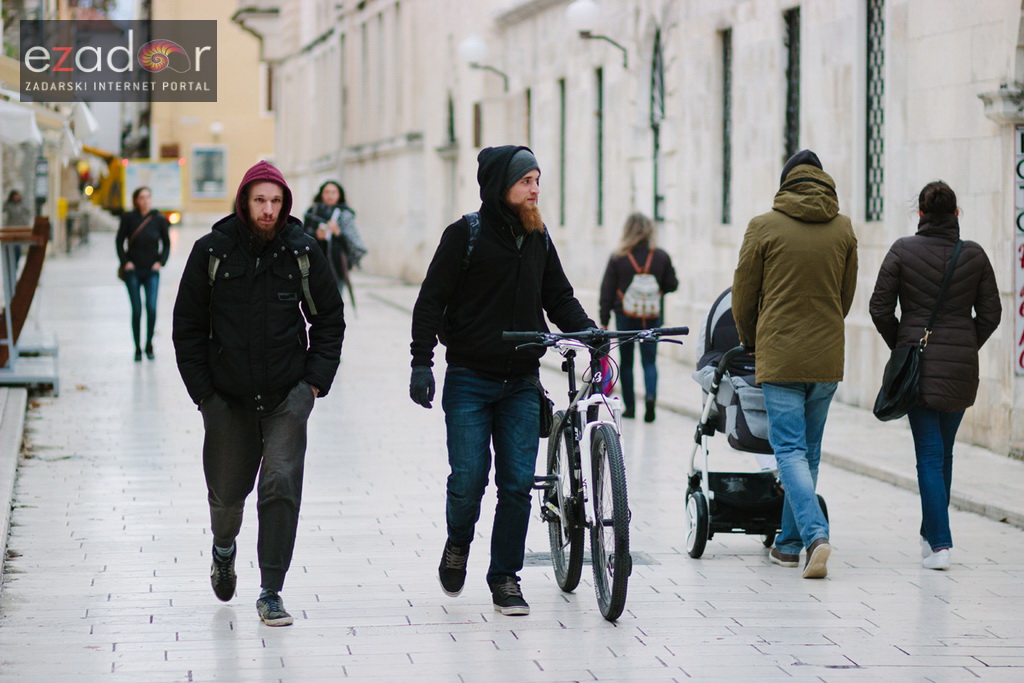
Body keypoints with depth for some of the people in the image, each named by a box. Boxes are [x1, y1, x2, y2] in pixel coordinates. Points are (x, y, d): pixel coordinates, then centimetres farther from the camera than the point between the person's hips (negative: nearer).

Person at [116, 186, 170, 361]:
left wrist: (161, 262, 0)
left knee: (151, 308, -10)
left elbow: (166, 243, 12)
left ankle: (149, 345, 6)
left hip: (152, 271, 1)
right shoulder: (128, 218, 0)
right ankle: (137, 348, 8)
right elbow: (119, 241, 6)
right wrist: (125, 262, -4)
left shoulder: (159, 219, 3)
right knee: (136, 310, -1)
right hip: (133, 271, -1)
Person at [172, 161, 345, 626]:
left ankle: (271, 593, -6)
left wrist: (316, 379, 0)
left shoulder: (302, 252, -1)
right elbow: (188, 326, 2)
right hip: (227, 396, 1)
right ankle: (224, 549, 46)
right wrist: (201, 390, -3)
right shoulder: (212, 252, -4)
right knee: (227, 489, 11)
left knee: (281, 484, -12)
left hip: (287, 395, 0)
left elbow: (330, 319, 9)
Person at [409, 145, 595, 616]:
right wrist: (422, 362, -13)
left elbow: (559, 298, 16)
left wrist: (589, 334, -1)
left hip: (522, 383, 4)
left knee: (517, 482, -1)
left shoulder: (538, 239, 10)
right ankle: (457, 546, 22)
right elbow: (431, 299, -5)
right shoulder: (466, 234, -5)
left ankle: (505, 577, 10)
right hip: (469, 380, -4)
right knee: (469, 478, -8)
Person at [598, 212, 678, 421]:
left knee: (626, 362, 12)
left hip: (625, 317, -1)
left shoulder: (618, 258, -6)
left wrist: (604, 321, 2)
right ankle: (651, 395, -19)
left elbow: (607, 291, -4)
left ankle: (629, 406, 15)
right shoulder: (661, 257, -4)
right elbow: (672, 285, 2)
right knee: (649, 361, 6)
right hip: (652, 318, 1)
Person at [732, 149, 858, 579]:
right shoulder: (843, 229, 4)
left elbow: (743, 295, 2)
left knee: (790, 450, -4)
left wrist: (750, 340, 19)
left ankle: (815, 534, -22)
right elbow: (846, 295, 12)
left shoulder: (765, 227, -5)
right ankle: (789, 544, 20)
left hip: (780, 357, -4)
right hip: (828, 358, 4)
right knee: (809, 452, 13)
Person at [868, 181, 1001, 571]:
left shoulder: (903, 251, -5)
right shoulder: (975, 256, 1)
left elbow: (880, 307, -4)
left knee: (929, 454, -3)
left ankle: (939, 543, -12)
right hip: (961, 369, 2)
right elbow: (990, 313, 4)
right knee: (944, 453, 16)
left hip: (918, 364, -2)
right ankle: (932, 534, 25)